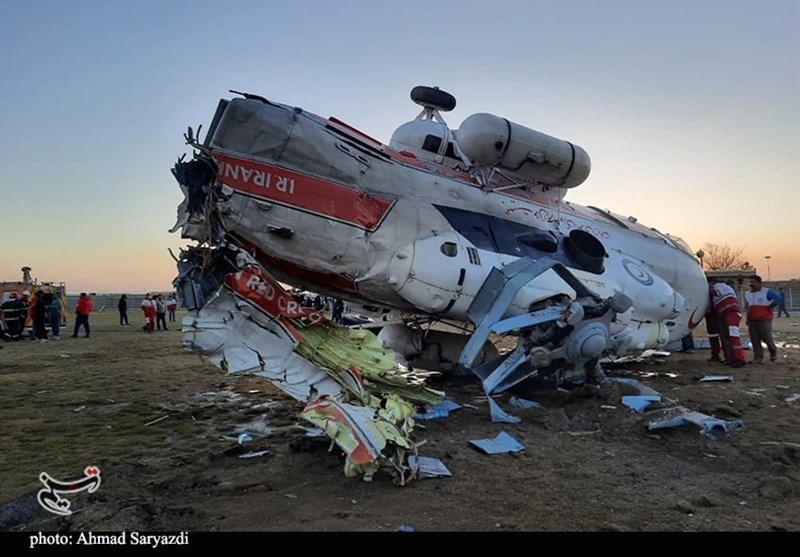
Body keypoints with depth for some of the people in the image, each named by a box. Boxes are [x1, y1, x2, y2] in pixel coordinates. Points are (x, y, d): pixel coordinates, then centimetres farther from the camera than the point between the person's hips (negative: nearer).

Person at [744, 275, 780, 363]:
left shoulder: (767, 292, -6)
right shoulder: (747, 293, 15)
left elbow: (778, 298, -17)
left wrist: (768, 307, -14)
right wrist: (747, 319, 19)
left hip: (764, 320, -6)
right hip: (752, 321, 6)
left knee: (766, 338, -7)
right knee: (755, 340, 2)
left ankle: (773, 351, 22)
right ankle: (758, 358, 6)